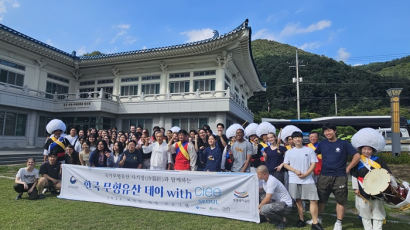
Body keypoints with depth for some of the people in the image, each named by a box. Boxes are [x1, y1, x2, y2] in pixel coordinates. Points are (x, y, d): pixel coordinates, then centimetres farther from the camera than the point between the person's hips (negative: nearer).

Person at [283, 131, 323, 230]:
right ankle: (301, 219, 21)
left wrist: (306, 174, -12)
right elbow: (285, 164, 6)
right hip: (294, 180, 1)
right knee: (298, 200, 7)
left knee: (314, 200, -6)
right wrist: (295, 171, -10)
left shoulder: (309, 150, 4)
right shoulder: (289, 152, 8)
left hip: (308, 179, -1)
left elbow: (313, 164, 1)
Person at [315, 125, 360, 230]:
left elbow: (357, 156, -2)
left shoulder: (344, 143, -2)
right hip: (324, 176, 2)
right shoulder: (322, 144, 6)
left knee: (340, 201, 7)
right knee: (320, 199, 10)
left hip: (340, 177, -2)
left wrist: (348, 168, -4)